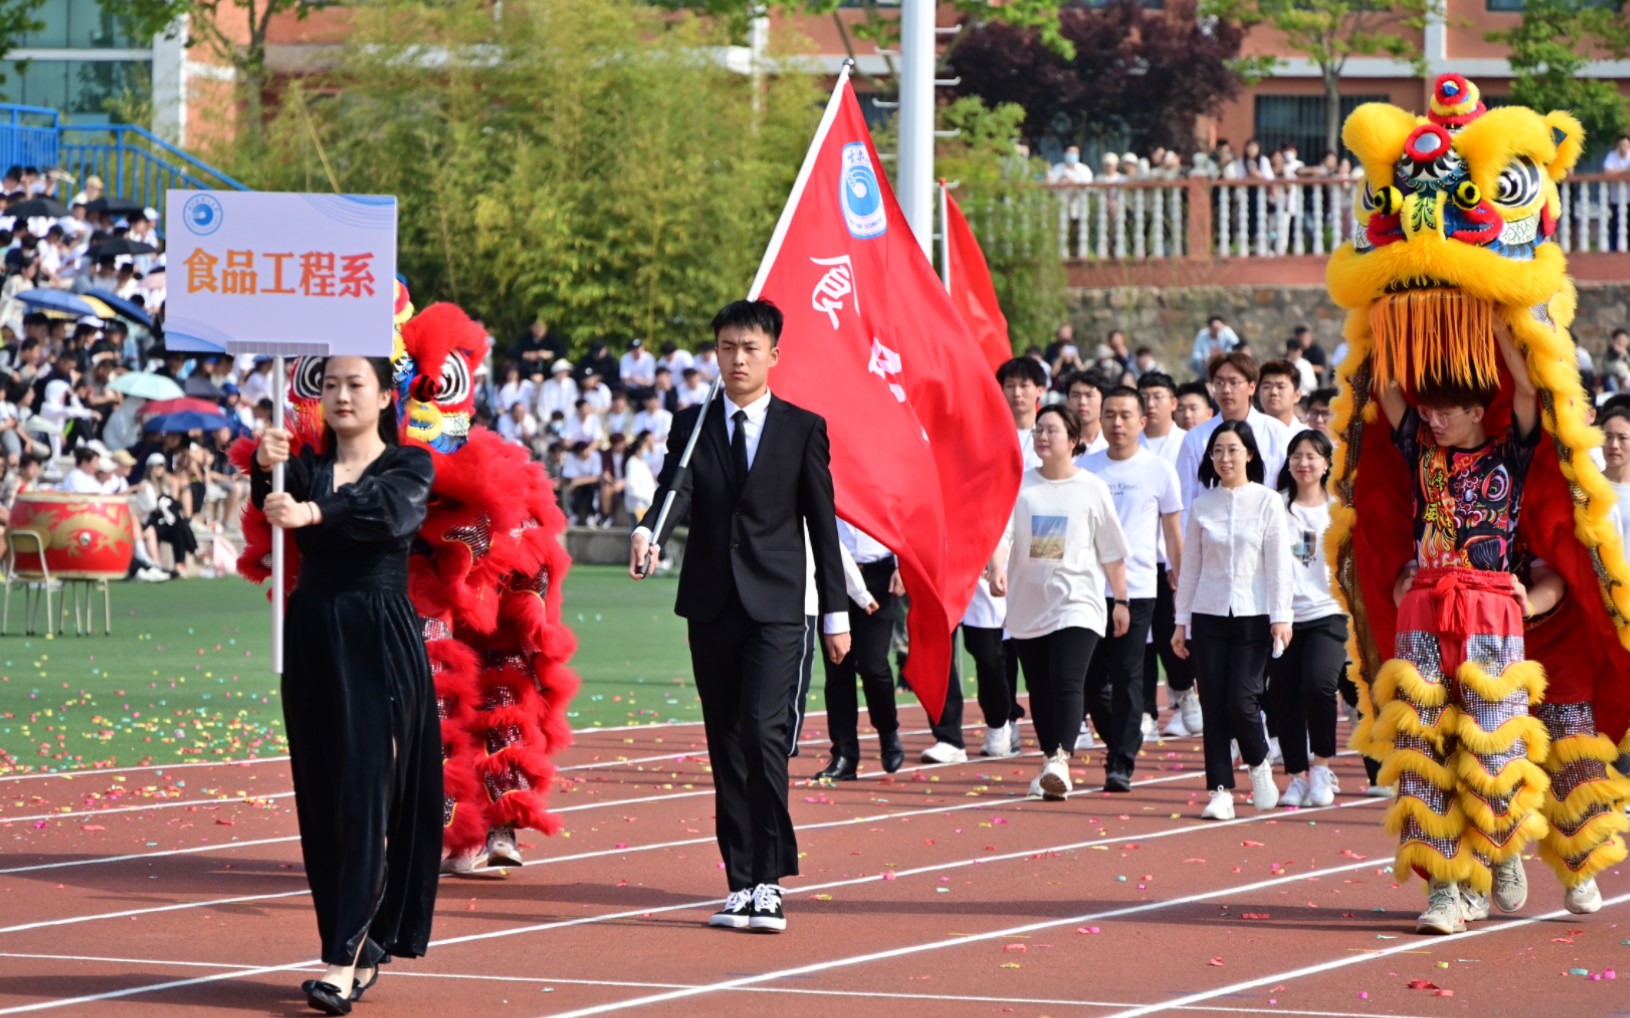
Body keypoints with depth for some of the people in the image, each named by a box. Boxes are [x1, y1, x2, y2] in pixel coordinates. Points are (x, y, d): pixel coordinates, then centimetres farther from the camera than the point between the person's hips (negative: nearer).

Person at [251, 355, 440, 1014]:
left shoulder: (408, 468, 1)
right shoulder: (307, 466, 11)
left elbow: (386, 509, -22)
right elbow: (279, 501, -11)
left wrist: (310, 512, -39)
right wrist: (269, 471, -34)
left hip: (381, 641, -4)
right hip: (312, 638, 4)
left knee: (367, 793, -10)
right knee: (322, 797, 5)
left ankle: (343, 962, -16)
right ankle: (366, 947, 15)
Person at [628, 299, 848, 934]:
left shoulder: (804, 429, 4)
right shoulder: (692, 426, 9)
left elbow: (823, 523, 5)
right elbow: (675, 489, -8)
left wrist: (835, 613, 3)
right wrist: (648, 534, -30)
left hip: (776, 606, -3)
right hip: (711, 607, 3)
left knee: (762, 731, -17)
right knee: (726, 744, 5)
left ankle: (770, 880, -14)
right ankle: (741, 883, 11)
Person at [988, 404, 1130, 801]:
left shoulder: (1092, 489, 2)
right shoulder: (1019, 486, 5)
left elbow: (1112, 551, 7)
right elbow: (1001, 532, -7)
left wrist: (1120, 600, 7)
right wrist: (996, 568, -27)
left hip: (1078, 602, -3)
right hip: (1028, 604, 3)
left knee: (1067, 682, -17)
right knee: (1040, 689, 8)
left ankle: (1061, 761, -27)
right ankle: (1050, 762, 19)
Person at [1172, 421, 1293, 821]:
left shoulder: (1267, 503, 1)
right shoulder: (1201, 506, 7)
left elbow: (1278, 563, -2)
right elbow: (1190, 567, 11)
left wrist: (1281, 616, -9)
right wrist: (1181, 621, 9)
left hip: (1253, 616, -2)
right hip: (1209, 615, 2)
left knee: (1241, 700, -11)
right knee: (1214, 706, -2)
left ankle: (1259, 764, 18)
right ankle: (1220, 792, 2)